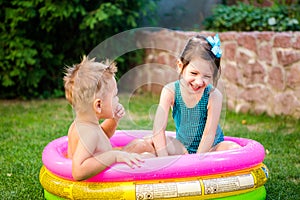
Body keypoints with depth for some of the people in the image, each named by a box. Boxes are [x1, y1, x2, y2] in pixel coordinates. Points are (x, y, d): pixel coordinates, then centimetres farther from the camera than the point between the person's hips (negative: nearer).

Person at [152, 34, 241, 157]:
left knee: (235, 149, -28)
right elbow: (158, 130, -24)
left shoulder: (213, 96, -22)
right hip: (182, 148, 1)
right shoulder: (171, 91, -19)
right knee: (151, 141, -24)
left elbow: (209, 134, -22)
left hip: (211, 148, -1)